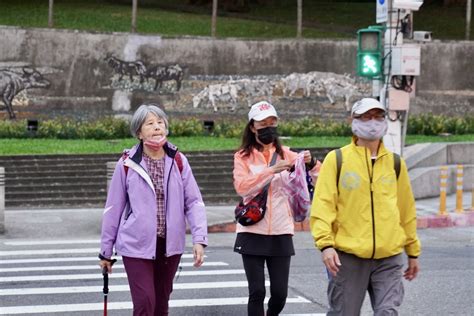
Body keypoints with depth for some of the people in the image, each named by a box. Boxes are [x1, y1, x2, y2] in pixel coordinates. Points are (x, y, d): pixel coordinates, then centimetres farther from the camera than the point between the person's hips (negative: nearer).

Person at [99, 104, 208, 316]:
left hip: (170, 246, 3)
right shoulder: (127, 164, -5)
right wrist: (106, 250, 6)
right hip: (137, 246, -3)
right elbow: (113, 209, 1)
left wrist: (199, 239, -11)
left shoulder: (178, 161, 0)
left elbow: (194, 202, 1)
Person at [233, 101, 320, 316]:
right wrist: (272, 170, -23)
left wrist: (310, 163, -21)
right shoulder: (243, 157, 4)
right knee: (257, 292, -4)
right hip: (253, 232, -2)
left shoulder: (286, 154, 9)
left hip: (281, 233, 2)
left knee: (280, 293, 1)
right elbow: (241, 186, -14)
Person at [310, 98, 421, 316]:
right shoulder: (336, 160, 1)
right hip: (347, 256, -2)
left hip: (389, 258, 2)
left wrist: (413, 252, 20)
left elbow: (407, 210, 18)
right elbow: (322, 205, -4)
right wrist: (325, 243, -16)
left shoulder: (395, 163, 11)